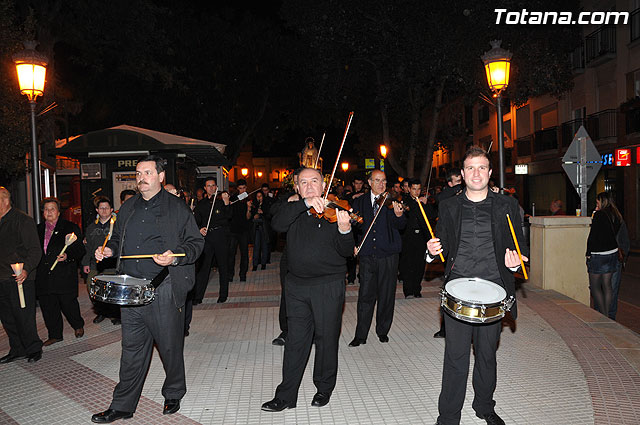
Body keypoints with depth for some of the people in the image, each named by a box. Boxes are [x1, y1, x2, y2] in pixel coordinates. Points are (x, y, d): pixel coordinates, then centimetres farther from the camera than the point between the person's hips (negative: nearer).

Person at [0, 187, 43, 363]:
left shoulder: (22, 220, -10)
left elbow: (35, 250, -15)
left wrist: (26, 269, -29)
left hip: (20, 278, -8)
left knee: (24, 317, -2)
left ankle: (34, 349, 14)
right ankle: (17, 350, 26)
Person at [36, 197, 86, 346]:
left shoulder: (71, 227, 0)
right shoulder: (38, 229, 15)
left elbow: (80, 250, -4)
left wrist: (67, 256, -21)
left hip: (64, 275, -4)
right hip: (44, 277, 5)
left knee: (68, 304, 1)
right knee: (48, 306, 8)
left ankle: (78, 325, 28)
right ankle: (55, 335, 23)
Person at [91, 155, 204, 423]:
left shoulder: (176, 207, -3)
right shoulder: (128, 208, 14)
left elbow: (196, 242, -4)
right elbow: (118, 238, 27)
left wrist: (174, 257, -20)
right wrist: (109, 249, 6)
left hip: (164, 290, -4)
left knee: (170, 347, 9)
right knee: (132, 349, 12)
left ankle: (173, 395, 30)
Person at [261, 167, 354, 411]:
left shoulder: (333, 211, -4)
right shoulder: (293, 210, 7)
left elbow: (347, 252, -12)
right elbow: (277, 224, -16)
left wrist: (344, 230, -33)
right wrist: (305, 204, -26)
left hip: (329, 286, -3)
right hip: (297, 286, 3)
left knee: (327, 339, 10)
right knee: (295, 341, 9)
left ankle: (324, 389, 30)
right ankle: (286, 396, 20)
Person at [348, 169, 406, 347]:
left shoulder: (392, 200, 2)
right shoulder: (360, 202, 10)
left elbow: (401, 225, -9)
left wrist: (399, 215, -29)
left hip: (388, 254, -1)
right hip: (367, 254, 1)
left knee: (386, 295, 8)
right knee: (366, 295, 2)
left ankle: (383, 331, 25)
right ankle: (361, 335, 12)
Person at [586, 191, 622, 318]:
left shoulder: (599, 215, -13)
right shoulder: (616, 216, 8)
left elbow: (592, 235, -14)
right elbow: (614, 234, 17)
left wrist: (588, 253, -6)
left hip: (598, 254, -7)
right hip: (612, 252, 7)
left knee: (595, 286, 2)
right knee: (607, 285, 12)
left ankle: (603, 315, 0)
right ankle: (607, 314, 15)